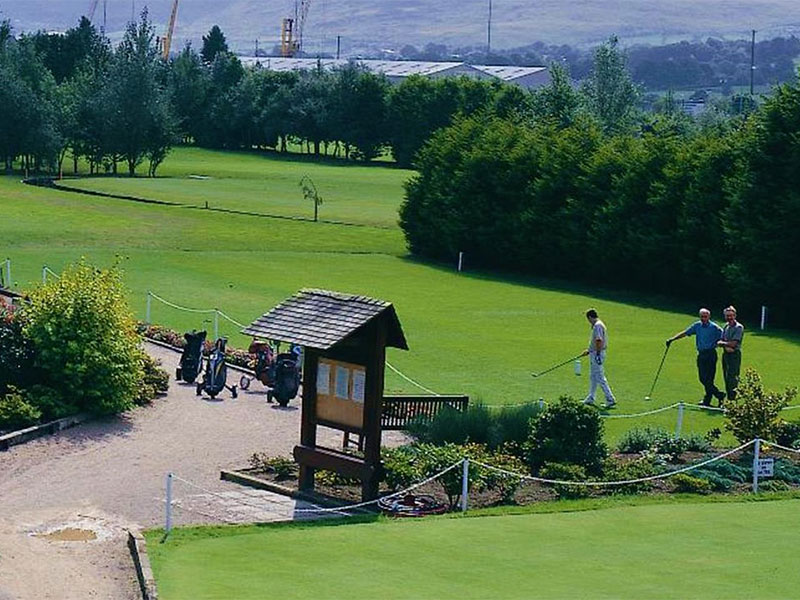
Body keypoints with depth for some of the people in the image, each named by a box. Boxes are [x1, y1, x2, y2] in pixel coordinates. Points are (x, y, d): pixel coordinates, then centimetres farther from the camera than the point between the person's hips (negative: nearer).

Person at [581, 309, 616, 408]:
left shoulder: (597, 325, -18)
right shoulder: (599, 324, 15)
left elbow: (599, 341, -26)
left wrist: (597, 354, -27)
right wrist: (589, 351, 30)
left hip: (597, 354, -11)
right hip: (595, 353, 11)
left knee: (600, 377, -11)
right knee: (593, 376, 20)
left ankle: (610, 399, -13)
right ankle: (590, 398, 30)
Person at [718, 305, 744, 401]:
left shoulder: (739, 327, -9)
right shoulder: (726, 326, 13)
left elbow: (733, 343, -16)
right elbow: (720, 342, 8)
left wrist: (722, 343, -2)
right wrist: (726, 346, -13)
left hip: (735, 355, -7)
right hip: (725, 354, 7)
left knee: (732, 377, -10)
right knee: (726, 378, 8)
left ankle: (732, 399, -11)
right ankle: (729, 399, 13)